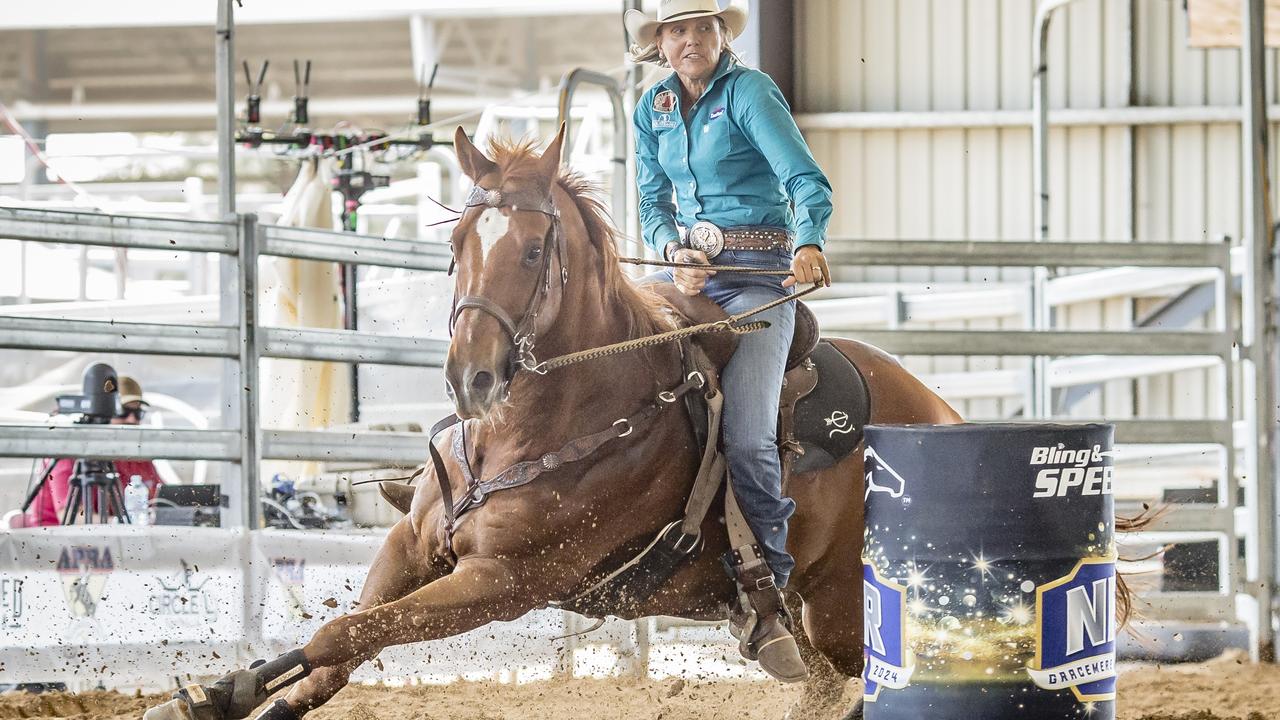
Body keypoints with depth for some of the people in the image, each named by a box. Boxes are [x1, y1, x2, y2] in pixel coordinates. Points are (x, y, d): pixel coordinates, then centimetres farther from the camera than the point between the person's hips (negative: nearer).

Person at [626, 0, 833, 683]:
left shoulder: (750, 93, -8)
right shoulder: (653, 109, 11)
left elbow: (806, 182, -17)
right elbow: (653, 202, 15)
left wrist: (809, 244, -37)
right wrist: (673, 250, -8)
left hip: (758, 271, -6)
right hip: (687, 268, 6)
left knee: (748, 438, -19)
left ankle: (766, 606, -13)